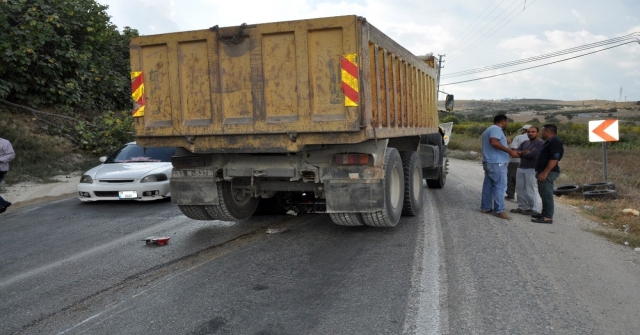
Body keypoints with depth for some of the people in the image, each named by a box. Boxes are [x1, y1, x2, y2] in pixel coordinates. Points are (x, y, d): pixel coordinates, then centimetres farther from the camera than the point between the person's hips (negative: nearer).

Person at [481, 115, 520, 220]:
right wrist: (509, 151, -29)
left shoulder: (488, 130, 21)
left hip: (488, 162, 11)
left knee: (488, 185, 12)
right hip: (496, 163, -11)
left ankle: (486, 207, 16)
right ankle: (499, 210, -8)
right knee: (500, 186, -8)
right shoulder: (496, 129, -12)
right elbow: (494, 142, -30)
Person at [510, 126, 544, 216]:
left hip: (532, 170, -7)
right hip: (521, 168, 7)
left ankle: (534, 209, 1)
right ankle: (522, 207, 18)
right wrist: (526, 152, -12)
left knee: (530, 190, -7)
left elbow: (534, 154, -19)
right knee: (520, 189, 9)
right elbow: (516, 152, 6)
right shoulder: (524, 143, 16)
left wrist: (522, 153, -4)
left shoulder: (541, 143, -7)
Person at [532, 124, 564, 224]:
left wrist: (545, 172, -25)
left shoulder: (555, 142, -16)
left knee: (547, 194, -10)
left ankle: (548, 217, -10)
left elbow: (554, 159, -23)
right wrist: (540, 171, 23)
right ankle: (545, 213, 22)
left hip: (548, 173, -11)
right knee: (544, 194, 15)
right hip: (544, 172, 11)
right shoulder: (549, 142, 18)